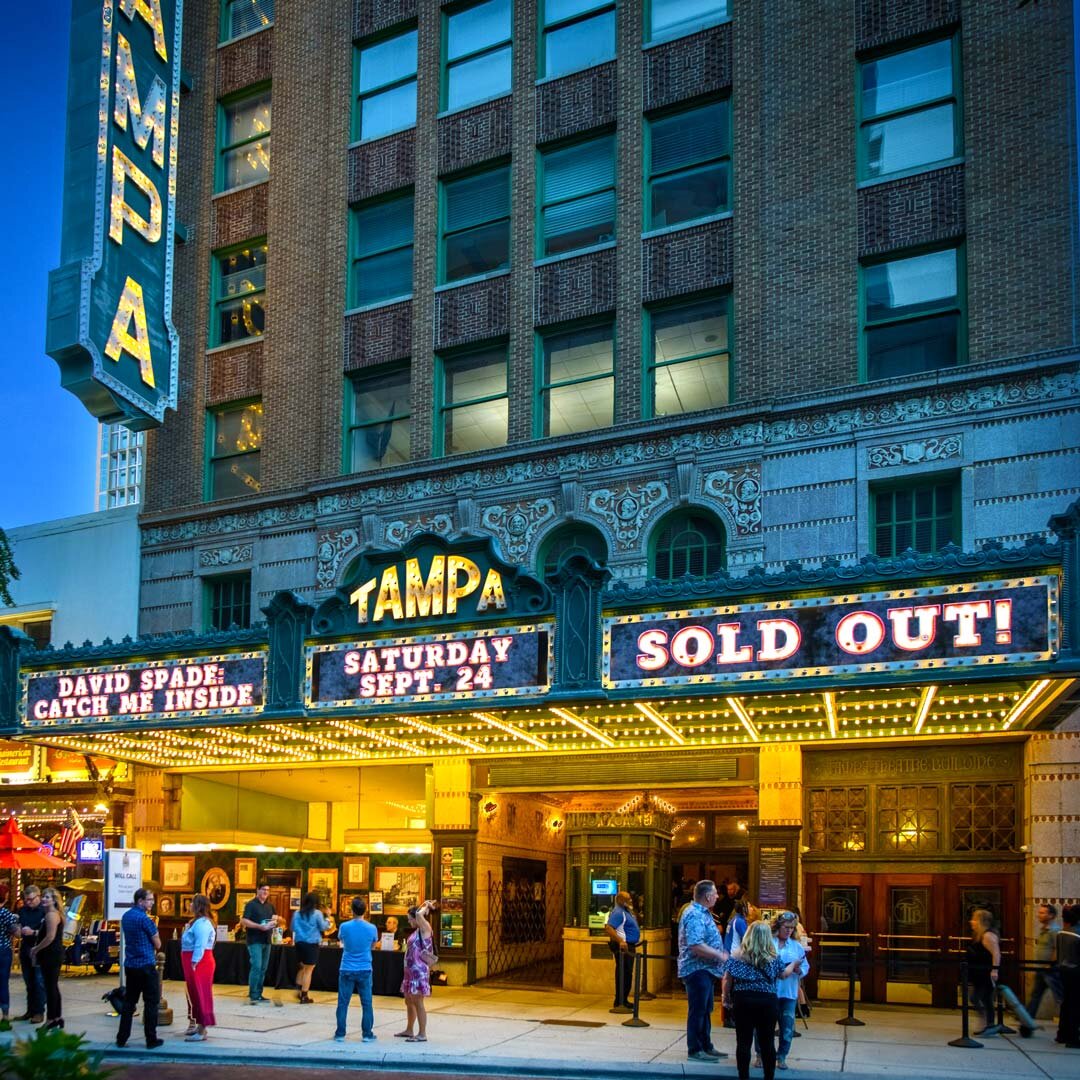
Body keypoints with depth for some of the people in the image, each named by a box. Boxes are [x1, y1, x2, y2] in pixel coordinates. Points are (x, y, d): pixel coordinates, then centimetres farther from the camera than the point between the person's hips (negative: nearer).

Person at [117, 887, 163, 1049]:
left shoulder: (126, 916, 9)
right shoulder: (144, 919, -16)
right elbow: (158, 944, -10)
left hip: (130, 965, 7)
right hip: (146, 965, -7)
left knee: (129, 1002, 12)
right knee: (151, 1002, 0)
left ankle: (122, 1038, 12)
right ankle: (151, 1039, 3)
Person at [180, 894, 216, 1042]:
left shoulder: (202, 923, -19)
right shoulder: (198, 921, 16)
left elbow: (200, 946, -25)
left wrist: (194, 964, -26)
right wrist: (192, 964, 19)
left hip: (199, 963, -11)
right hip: (196, 962, 11)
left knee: (200, 994, -8)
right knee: (196, 994, 17)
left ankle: (201, 1032, -7)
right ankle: (200, 1026, 26)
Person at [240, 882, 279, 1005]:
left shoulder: (270, 906, 15)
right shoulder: (251, 905, -6)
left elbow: (275, 919, 22)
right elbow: (244, 921, -14)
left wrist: (273, 923, -3)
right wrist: (260, 926, -21)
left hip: (266, 940, 7)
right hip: (255, 941, -7)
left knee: (263, 969, 8)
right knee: (256, 967, -14)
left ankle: (259, 995, 14)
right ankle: (253, 996, -10)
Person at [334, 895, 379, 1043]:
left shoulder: (344, 927, -9)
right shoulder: (372, 928, -7)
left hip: (347, 970, 0)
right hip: (364, 970, 0)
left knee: (343, 1003, 8)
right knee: (366, 1004, 7)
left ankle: (340, 1034, 10)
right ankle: (367, 1034, 10)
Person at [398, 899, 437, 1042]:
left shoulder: (425, 929, -11)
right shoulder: (416, 931, 14)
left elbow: (419, 914, -28)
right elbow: (416, 914, 31)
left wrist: (426, 907, -9)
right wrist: (425, 905, 20)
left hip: (419, 971, -10)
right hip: (410, 970, 10)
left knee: (418, 1003, -7)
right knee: (409, 1002, 17)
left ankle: (422, 1034, -3)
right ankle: (409, 1030, 28)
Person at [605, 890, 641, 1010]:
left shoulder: (626, 912, 16)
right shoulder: (618, 912, -16)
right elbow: (608, 928, -28)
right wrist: (620, 941, -35)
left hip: (629, 946, 10)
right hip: (622, 946, -10)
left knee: (628, 974, 15)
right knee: (623, 974, -7)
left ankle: (624, 1000, 22)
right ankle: (619, 1002, -4)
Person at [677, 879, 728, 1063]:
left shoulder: (702, 913, 14)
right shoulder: (695, 915, -20)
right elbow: (696, 945, -28)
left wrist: (719, 954, 12)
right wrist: (719, 955, -20)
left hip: (705, 970, 11)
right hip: (696, 970, -11)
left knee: (705, 1010, 17)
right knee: (697, 1011, -3)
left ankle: (706, 1047, 27)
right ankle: (695, 1050, 5)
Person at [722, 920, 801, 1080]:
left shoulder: (737, 957, -1)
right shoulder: (773, 958, 1)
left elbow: (727, 979, -2)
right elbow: (783, 974, 17)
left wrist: (726, 998, 13)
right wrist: (794, 964, 36)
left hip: (743, 1001, -1)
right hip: (767, 1002, 1)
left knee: (743, 1042, 4)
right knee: (767, 1042, 11)